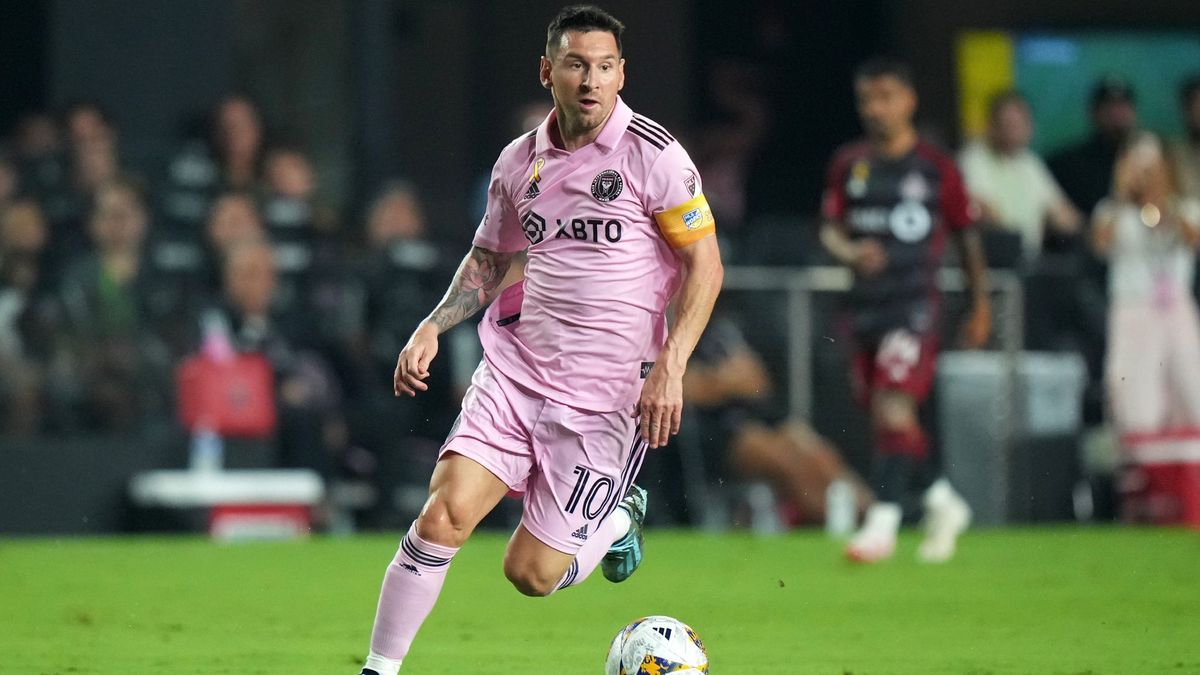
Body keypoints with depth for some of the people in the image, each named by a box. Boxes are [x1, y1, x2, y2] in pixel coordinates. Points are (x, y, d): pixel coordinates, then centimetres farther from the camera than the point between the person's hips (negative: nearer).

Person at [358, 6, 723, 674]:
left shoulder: (654, 154, -9)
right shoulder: (520, 161, 6)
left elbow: (706, 265, -6)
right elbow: (489, 259, 21)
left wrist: (670, 368, -16)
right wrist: (431, 329, 6)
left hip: (607, 393, -4)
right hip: (515, 367, 4)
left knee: (532, 573, -2)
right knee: (445, 514, -16)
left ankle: (619, 519, 30)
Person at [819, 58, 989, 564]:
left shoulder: (935, 168, 0)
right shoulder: (848, 165, 9)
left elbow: (966, 236, 8)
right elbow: (829, 229, 5)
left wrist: (980, 306, 13)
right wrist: (849, 250, -18)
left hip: (916, 302, -5)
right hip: (866, 304, 5)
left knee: (895, 409, -19)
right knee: (883, 420, 10)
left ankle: (883, 521, -22)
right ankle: (943, 503, 30)